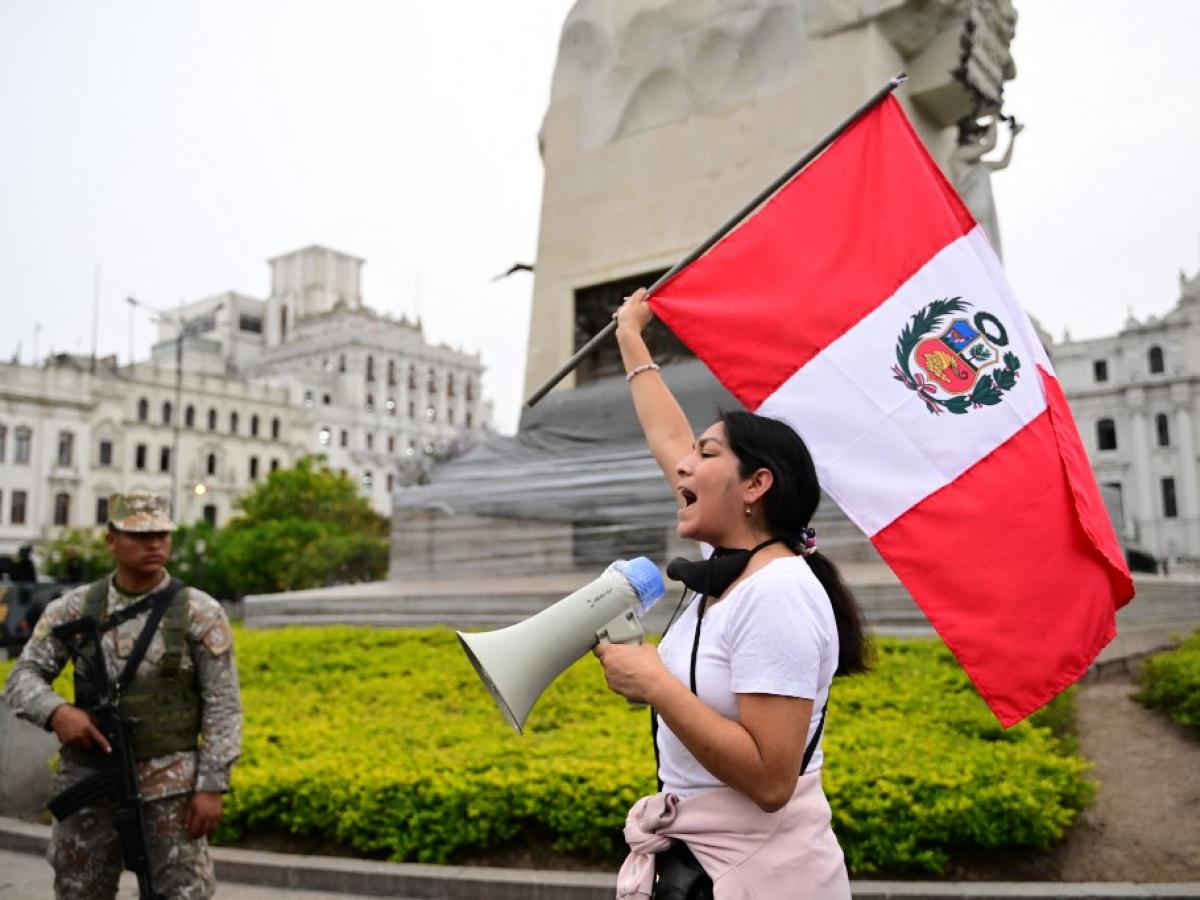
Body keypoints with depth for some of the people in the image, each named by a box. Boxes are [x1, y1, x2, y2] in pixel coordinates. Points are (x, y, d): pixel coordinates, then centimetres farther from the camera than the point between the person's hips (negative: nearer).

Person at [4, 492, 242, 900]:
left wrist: (212, 787, -13)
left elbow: (223, 706, -8)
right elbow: (23, 677, 1)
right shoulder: (75, 607, 1)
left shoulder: (200, 612, -8)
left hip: (169, 786, -3)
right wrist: (57, 712, -21)